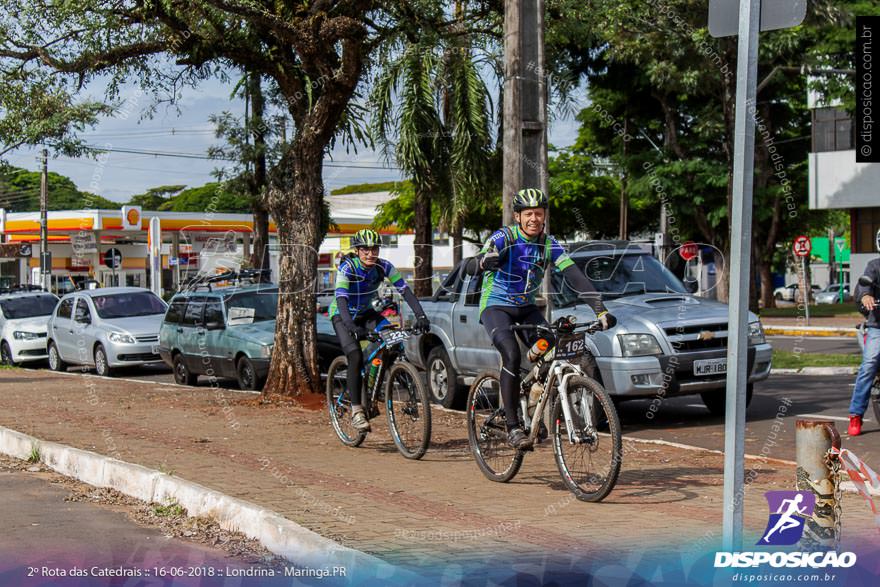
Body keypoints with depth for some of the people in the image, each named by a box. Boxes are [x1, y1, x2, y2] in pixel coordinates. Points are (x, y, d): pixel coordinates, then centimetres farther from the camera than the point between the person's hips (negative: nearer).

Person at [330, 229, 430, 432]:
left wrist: (421, 316, -38)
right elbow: (341, 299, -39)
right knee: (356, 356, -26)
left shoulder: (384, 267, -16)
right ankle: (356, 410, -19)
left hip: (366, 313, 4)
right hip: (342, 316, -4)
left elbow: (405, 290, -22)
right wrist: (352, 326, -55)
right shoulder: (347, 268, -26)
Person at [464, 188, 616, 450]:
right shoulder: (503, 238, -18)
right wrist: (482, 262, -57)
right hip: (495, 307, -5)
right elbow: (470, 267, -31)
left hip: (526, 309, 5)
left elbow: (575, 276, -13)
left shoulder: (549, 245, -7)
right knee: (512, 354, -29)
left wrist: (601, 311, -25)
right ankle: (512, 428, -25)